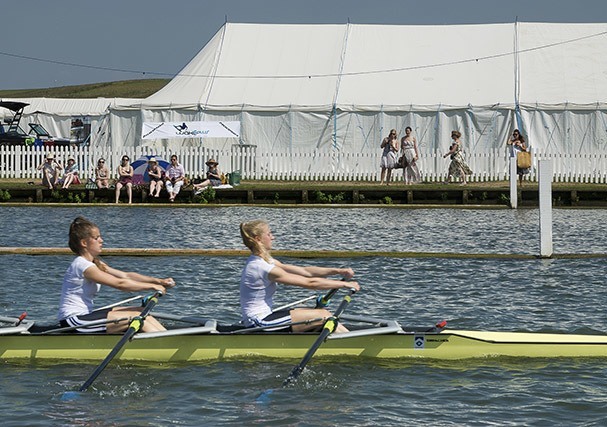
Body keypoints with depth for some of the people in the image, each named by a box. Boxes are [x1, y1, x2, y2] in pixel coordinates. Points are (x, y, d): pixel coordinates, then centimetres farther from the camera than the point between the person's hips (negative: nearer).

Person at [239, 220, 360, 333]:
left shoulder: (264, 261, 10)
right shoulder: (261, 268, -21)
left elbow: (305, 271, 7)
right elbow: (309, 283, -19)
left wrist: (338, 271, -1)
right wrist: (344, 284, -12)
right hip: (259, 323, -10)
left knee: (322, 313, 5)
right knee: (322, 316, -9)